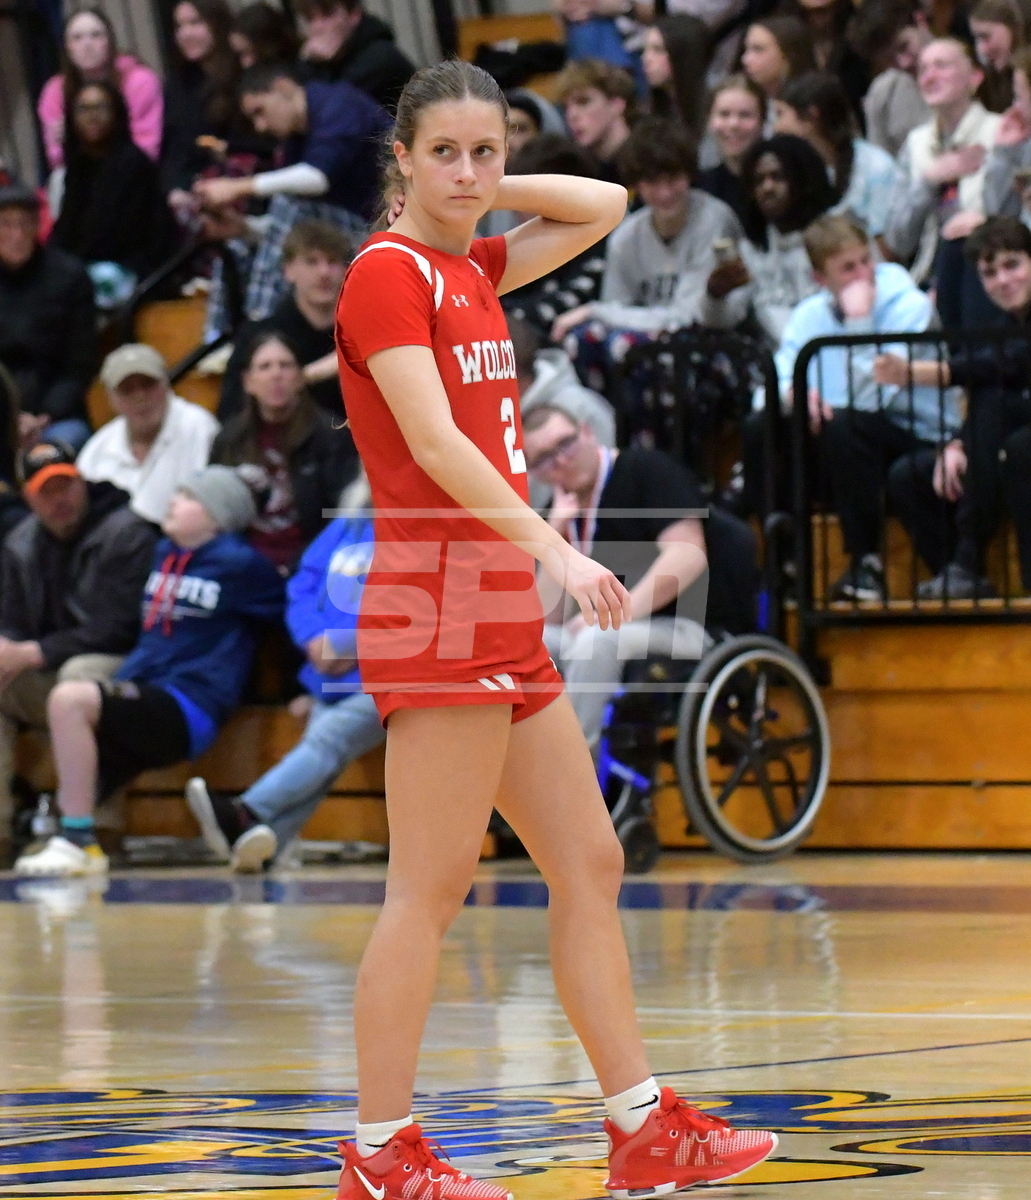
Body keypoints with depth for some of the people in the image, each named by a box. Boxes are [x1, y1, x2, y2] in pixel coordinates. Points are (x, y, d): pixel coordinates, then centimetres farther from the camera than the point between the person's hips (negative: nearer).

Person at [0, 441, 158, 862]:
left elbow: (116, 630, -19)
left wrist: (36, 653, -23)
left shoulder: (126, 533, -14)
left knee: (80, 672, -38)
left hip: (119, 669, -7)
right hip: (45, 680, 7)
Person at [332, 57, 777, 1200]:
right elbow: (435, 443, -19)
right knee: (430, 889, -7)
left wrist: (487, 192, 14)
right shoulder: (386, 272, -9)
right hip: (436, 608, -9)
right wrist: (555, 550, -25)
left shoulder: (471, 269, 15)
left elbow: (604, 206, 27)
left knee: (590, 866, 11)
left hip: (506, 621, 9)